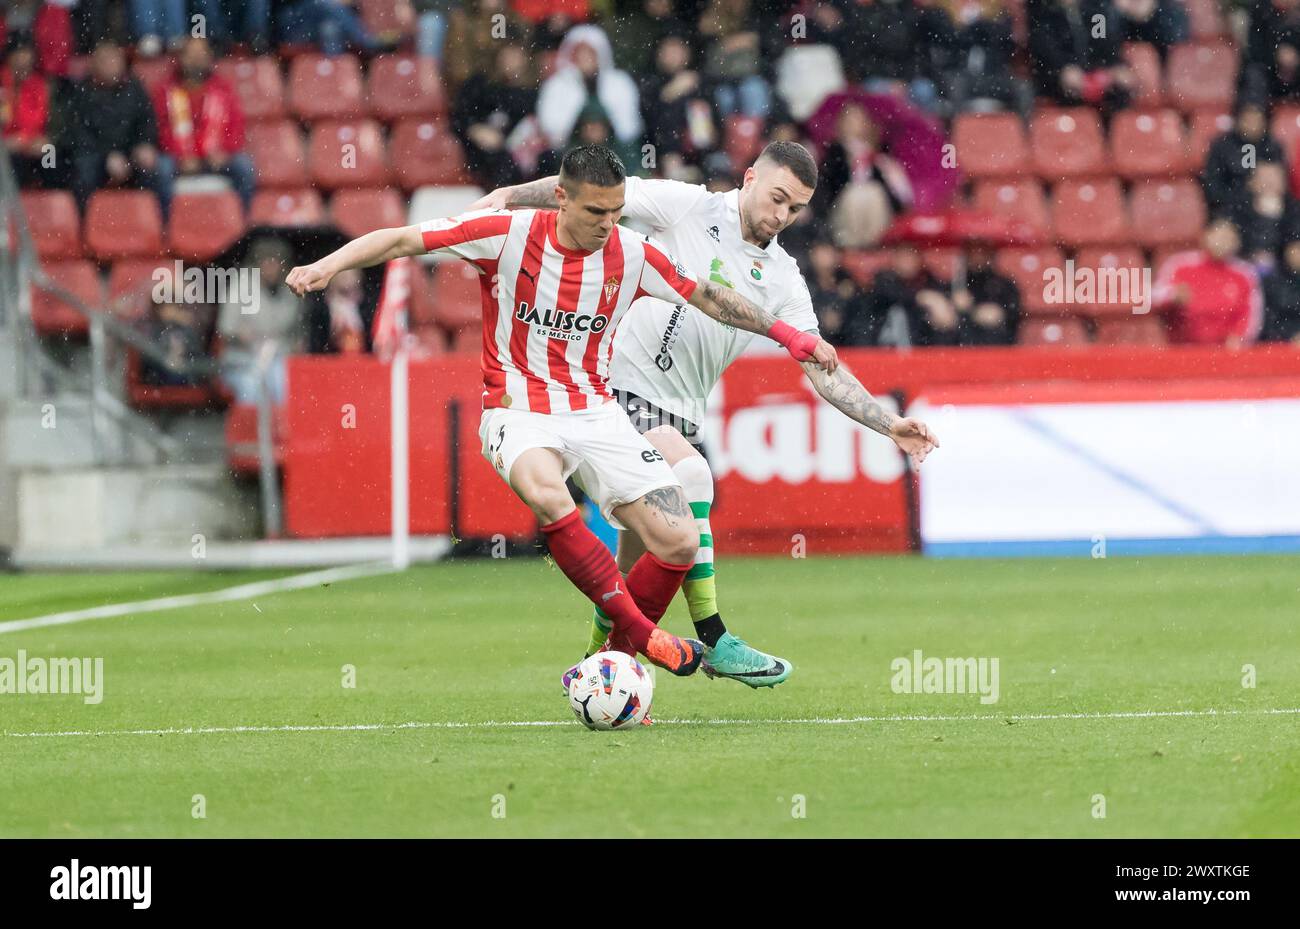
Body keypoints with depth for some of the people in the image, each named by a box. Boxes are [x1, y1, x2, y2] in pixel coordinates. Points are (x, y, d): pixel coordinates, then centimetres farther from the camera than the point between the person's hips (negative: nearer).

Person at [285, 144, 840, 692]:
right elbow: (403, 239, -11)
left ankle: (616, 654, 12)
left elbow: (704, 295, 15)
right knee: (546, 494, -38)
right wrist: (327, 266, -24)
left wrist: (786, 334, 16)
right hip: (519, 413, -4)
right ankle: (639, 633, -26)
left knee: (678, 544, -12)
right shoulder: (508, 234, -11)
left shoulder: (632, 254, -1)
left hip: (595, 413, 4)